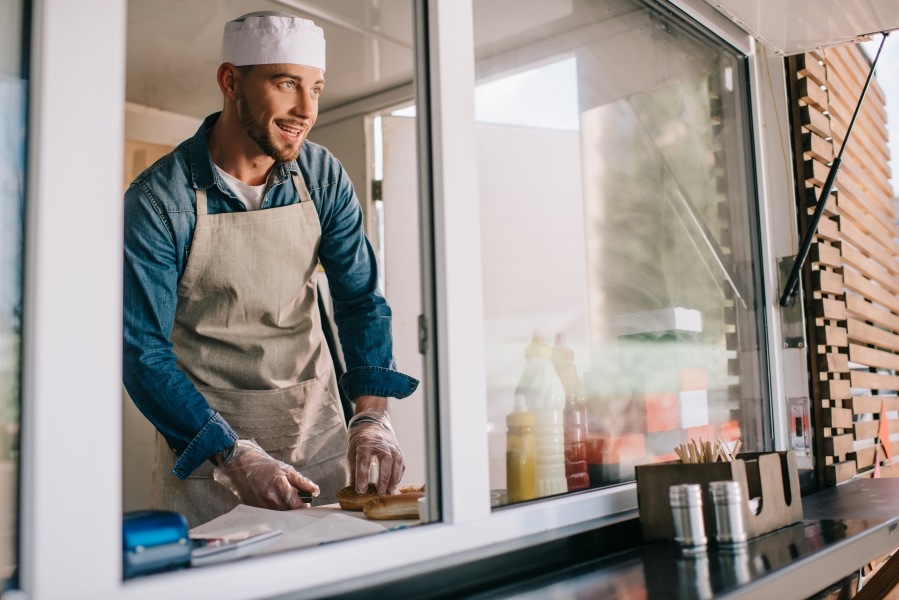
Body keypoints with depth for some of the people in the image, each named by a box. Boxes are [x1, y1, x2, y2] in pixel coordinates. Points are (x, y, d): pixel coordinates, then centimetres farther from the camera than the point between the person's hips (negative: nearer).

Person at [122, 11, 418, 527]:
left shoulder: (324, 177, -5)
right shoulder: (157, 200, -17)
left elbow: (361, 298, -3)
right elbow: (143, 351, -17)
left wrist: (372, 412, -18)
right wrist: (233, 454, -28)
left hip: (318, 427, 4)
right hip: (202, 439, -3)